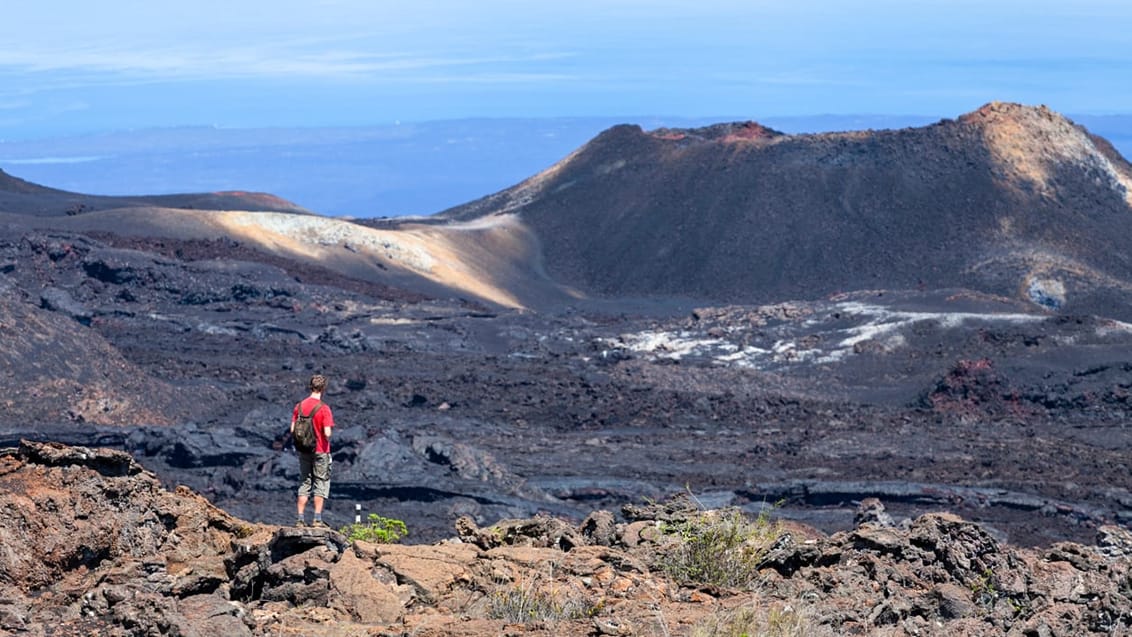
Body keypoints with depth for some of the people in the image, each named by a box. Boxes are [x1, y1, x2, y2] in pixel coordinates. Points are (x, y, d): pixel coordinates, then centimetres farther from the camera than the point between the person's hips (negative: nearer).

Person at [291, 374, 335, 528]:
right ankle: (317, 519, 1)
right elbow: (327, 433, -20)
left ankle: (300, 519, 9)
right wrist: (327, 440, 2)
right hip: (320, 451, -4)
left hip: (303, 451, 4)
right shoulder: (324, 408, -15)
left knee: (304, 483, 12)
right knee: (320, 484, 5)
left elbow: (292, 430, 0)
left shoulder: (300, 405, 0)